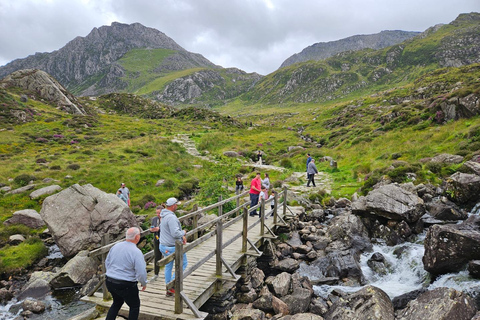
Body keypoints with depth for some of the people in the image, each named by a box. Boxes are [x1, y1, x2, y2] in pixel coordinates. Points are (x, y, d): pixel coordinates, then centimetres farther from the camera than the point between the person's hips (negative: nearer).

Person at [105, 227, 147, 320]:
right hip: (126, 285, -7)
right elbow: (141, 272, -20)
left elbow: (107, 262, 13)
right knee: (135, 306, 15)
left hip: (109, 282, 7)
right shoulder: (136, 252, -20)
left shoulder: (115, 246, 0)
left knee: (117, 302, 30)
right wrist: (144, 283, -1)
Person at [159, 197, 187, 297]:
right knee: (183, 263, 10)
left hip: (164, 246, 9)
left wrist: (181, 236, 11)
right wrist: (183, 232, -11)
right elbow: (175, 233, -30)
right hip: (173, 247, -9)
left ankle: (169, 290, 29)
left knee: (168, 266, 19)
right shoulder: (171, 217, -25)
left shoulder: (164, 216, 7)